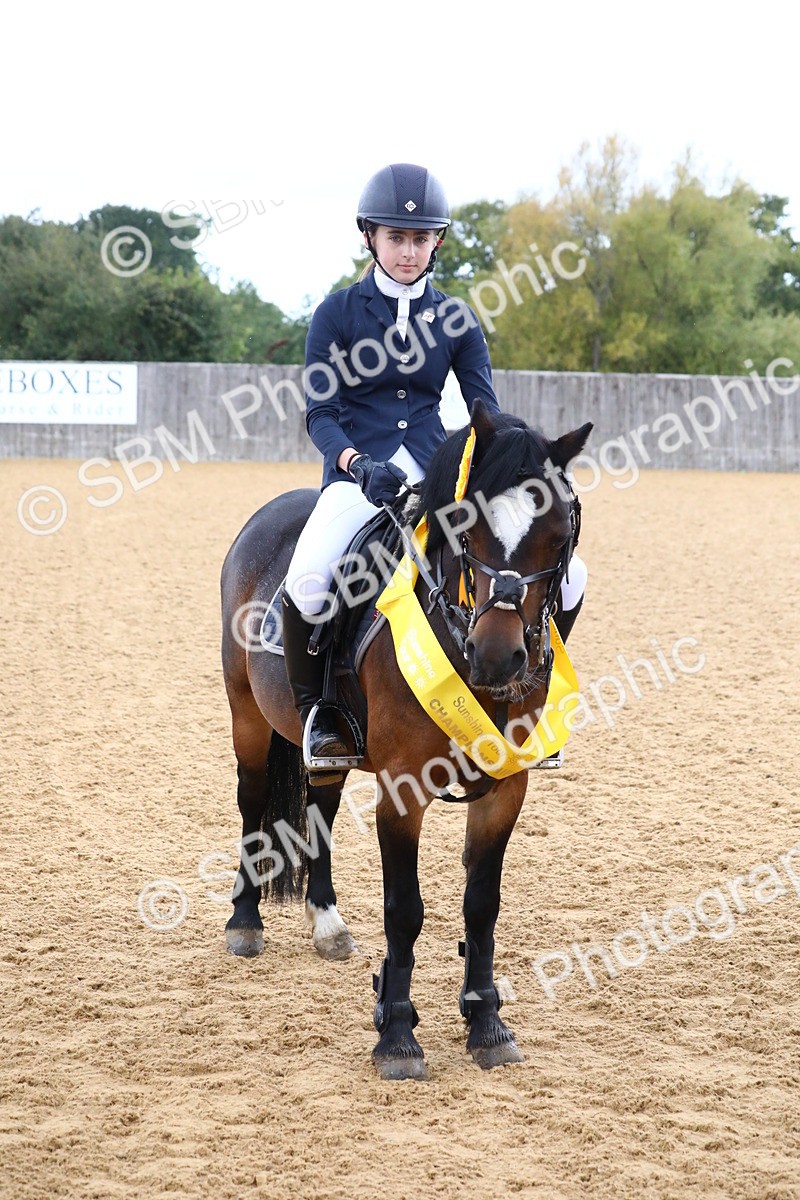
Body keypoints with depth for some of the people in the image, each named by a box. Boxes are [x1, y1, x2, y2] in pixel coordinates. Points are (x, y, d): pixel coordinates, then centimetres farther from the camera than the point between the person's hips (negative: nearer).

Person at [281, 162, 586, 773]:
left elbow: (487, 412, 8)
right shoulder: (338, 312, 2)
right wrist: (361, 464, -22)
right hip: (359, 470, -3)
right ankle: (316, 707, -8)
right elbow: (321, 413, -3)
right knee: (306, 585, -34)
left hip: (437, 471, 3)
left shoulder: (456, 319, 10)